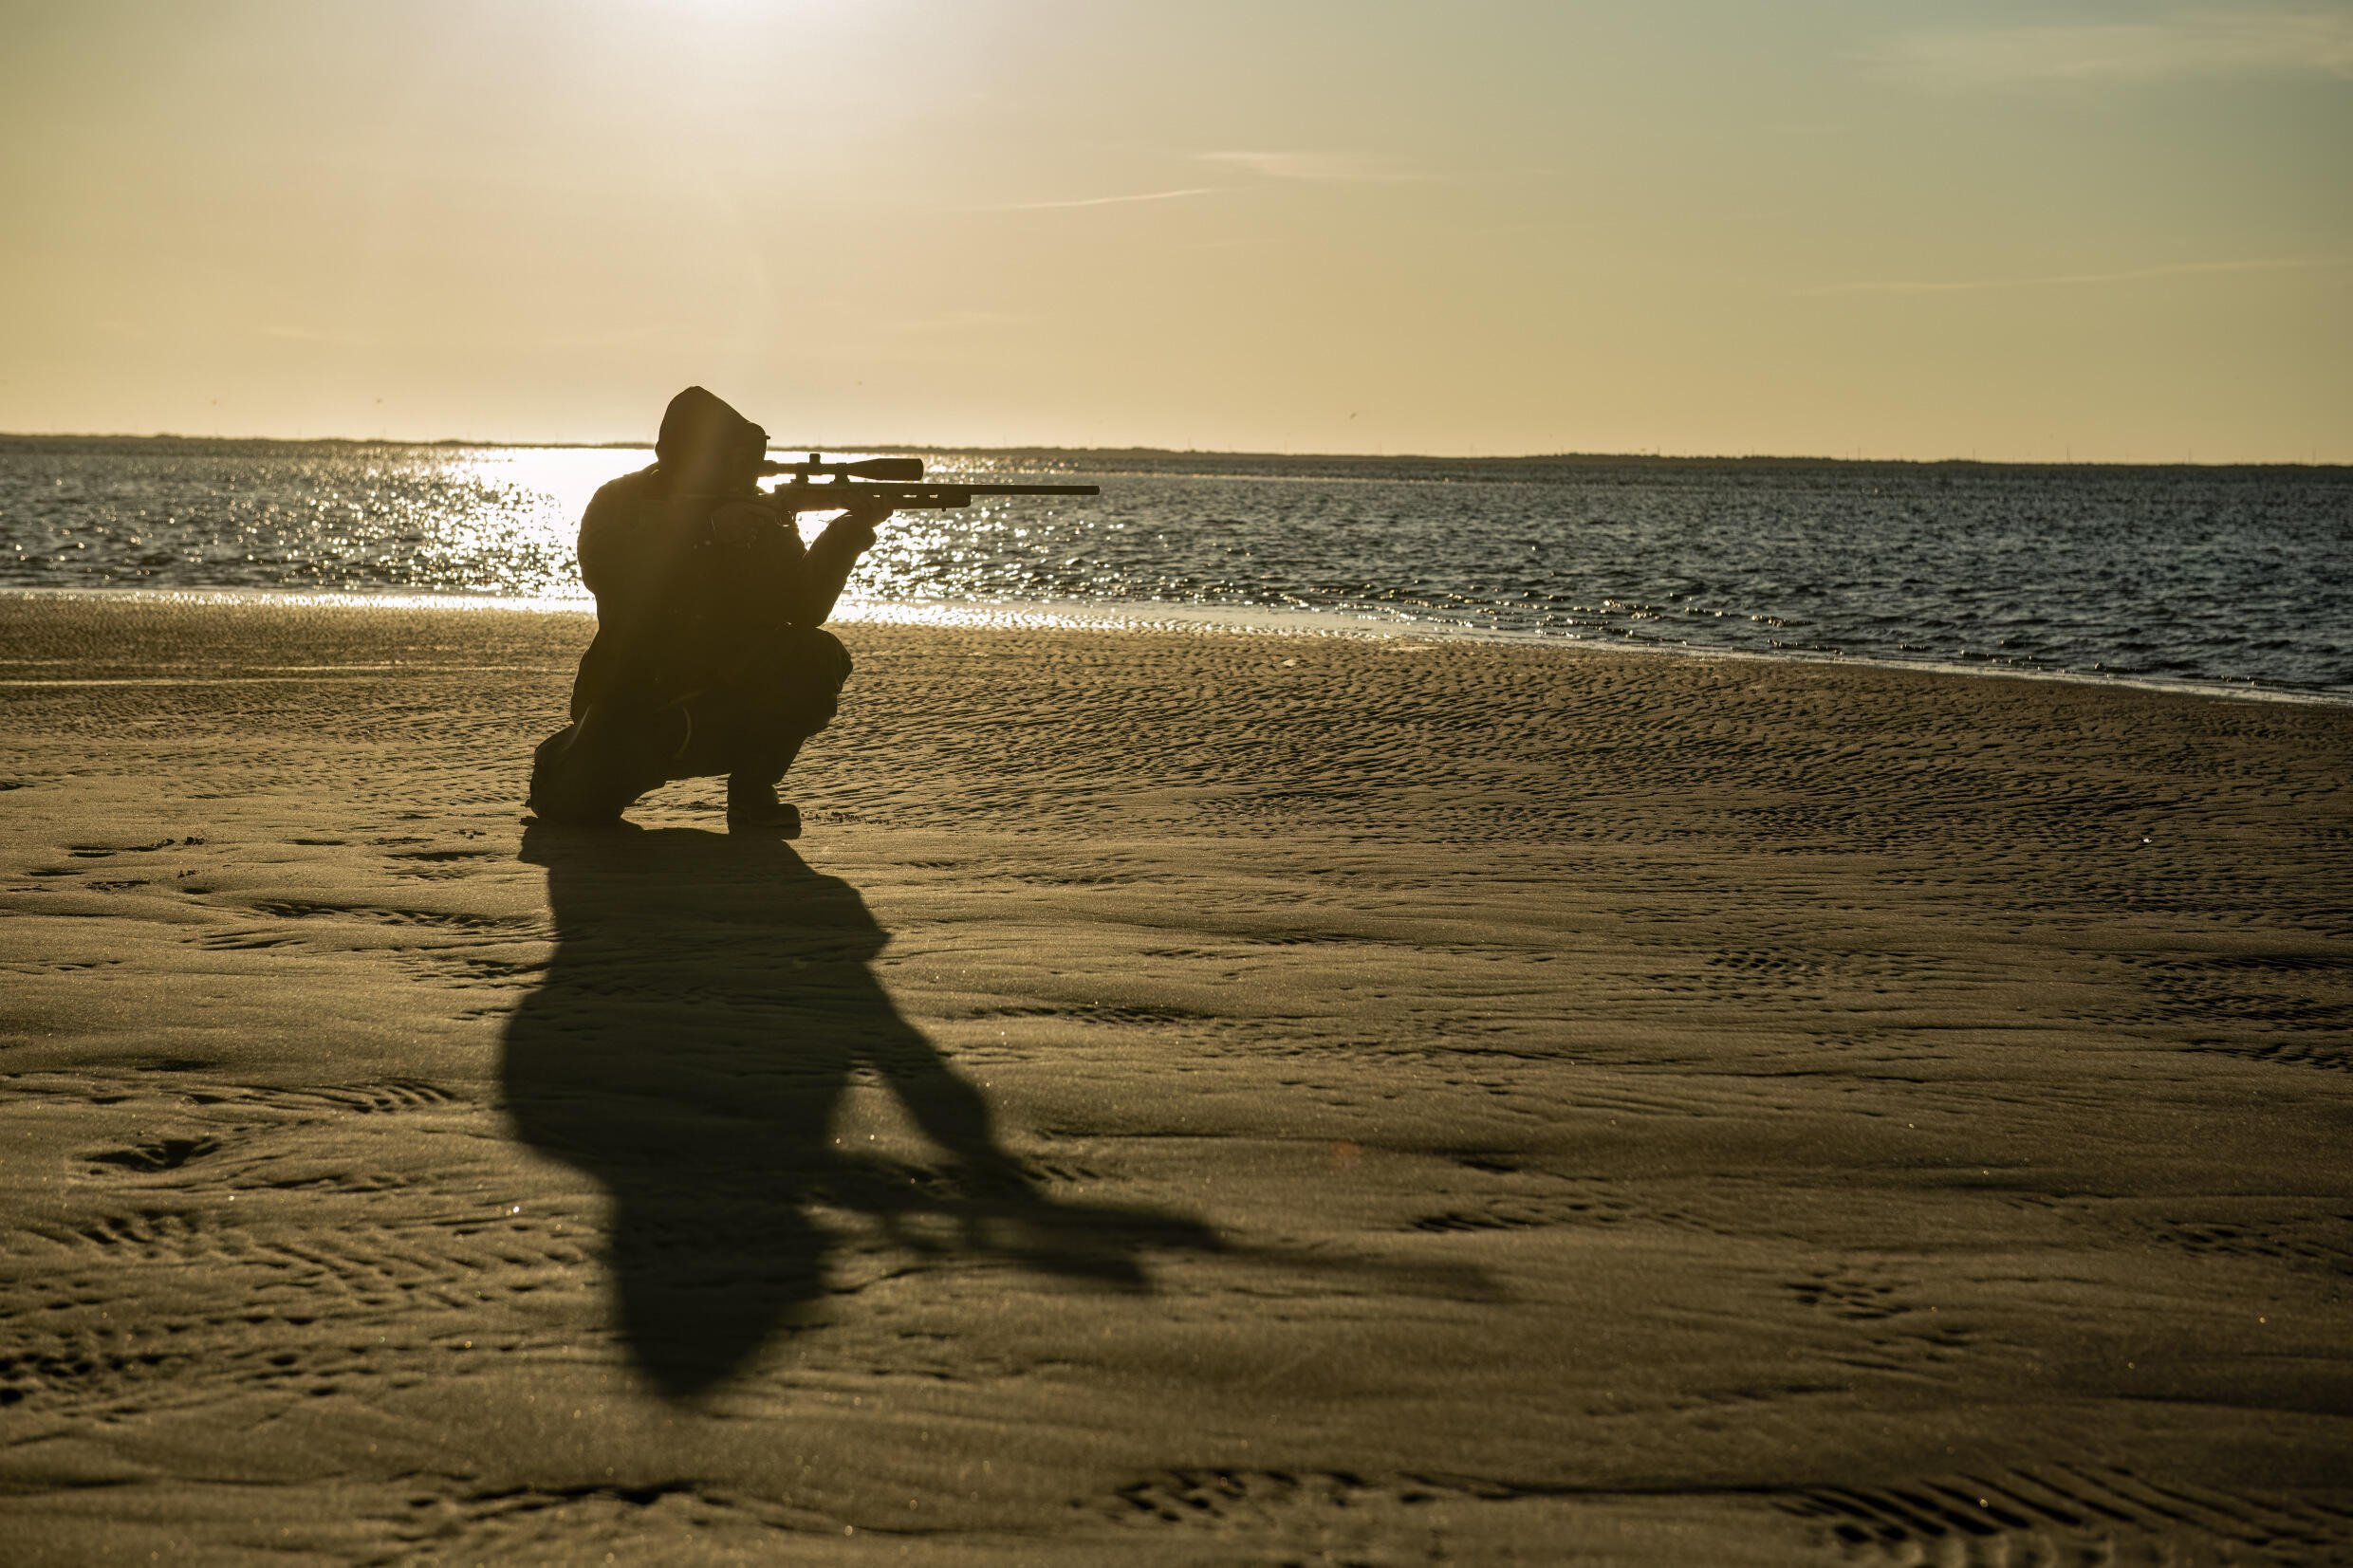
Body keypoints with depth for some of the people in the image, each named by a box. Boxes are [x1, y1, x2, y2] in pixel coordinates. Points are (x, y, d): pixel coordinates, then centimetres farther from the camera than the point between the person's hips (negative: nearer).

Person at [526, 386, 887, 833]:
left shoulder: (758, 516, 0)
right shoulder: (618, 505, -6)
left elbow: (804, 610, -10)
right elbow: (603, 573, -26)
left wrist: (844, 540, -27)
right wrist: (707, 533, -33)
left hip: (726, 696, 2)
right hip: (635, 694, -2)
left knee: (818, 657, -22)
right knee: (583, 805, -25)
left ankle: (752, 790, -4)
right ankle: (566, 758, 15)